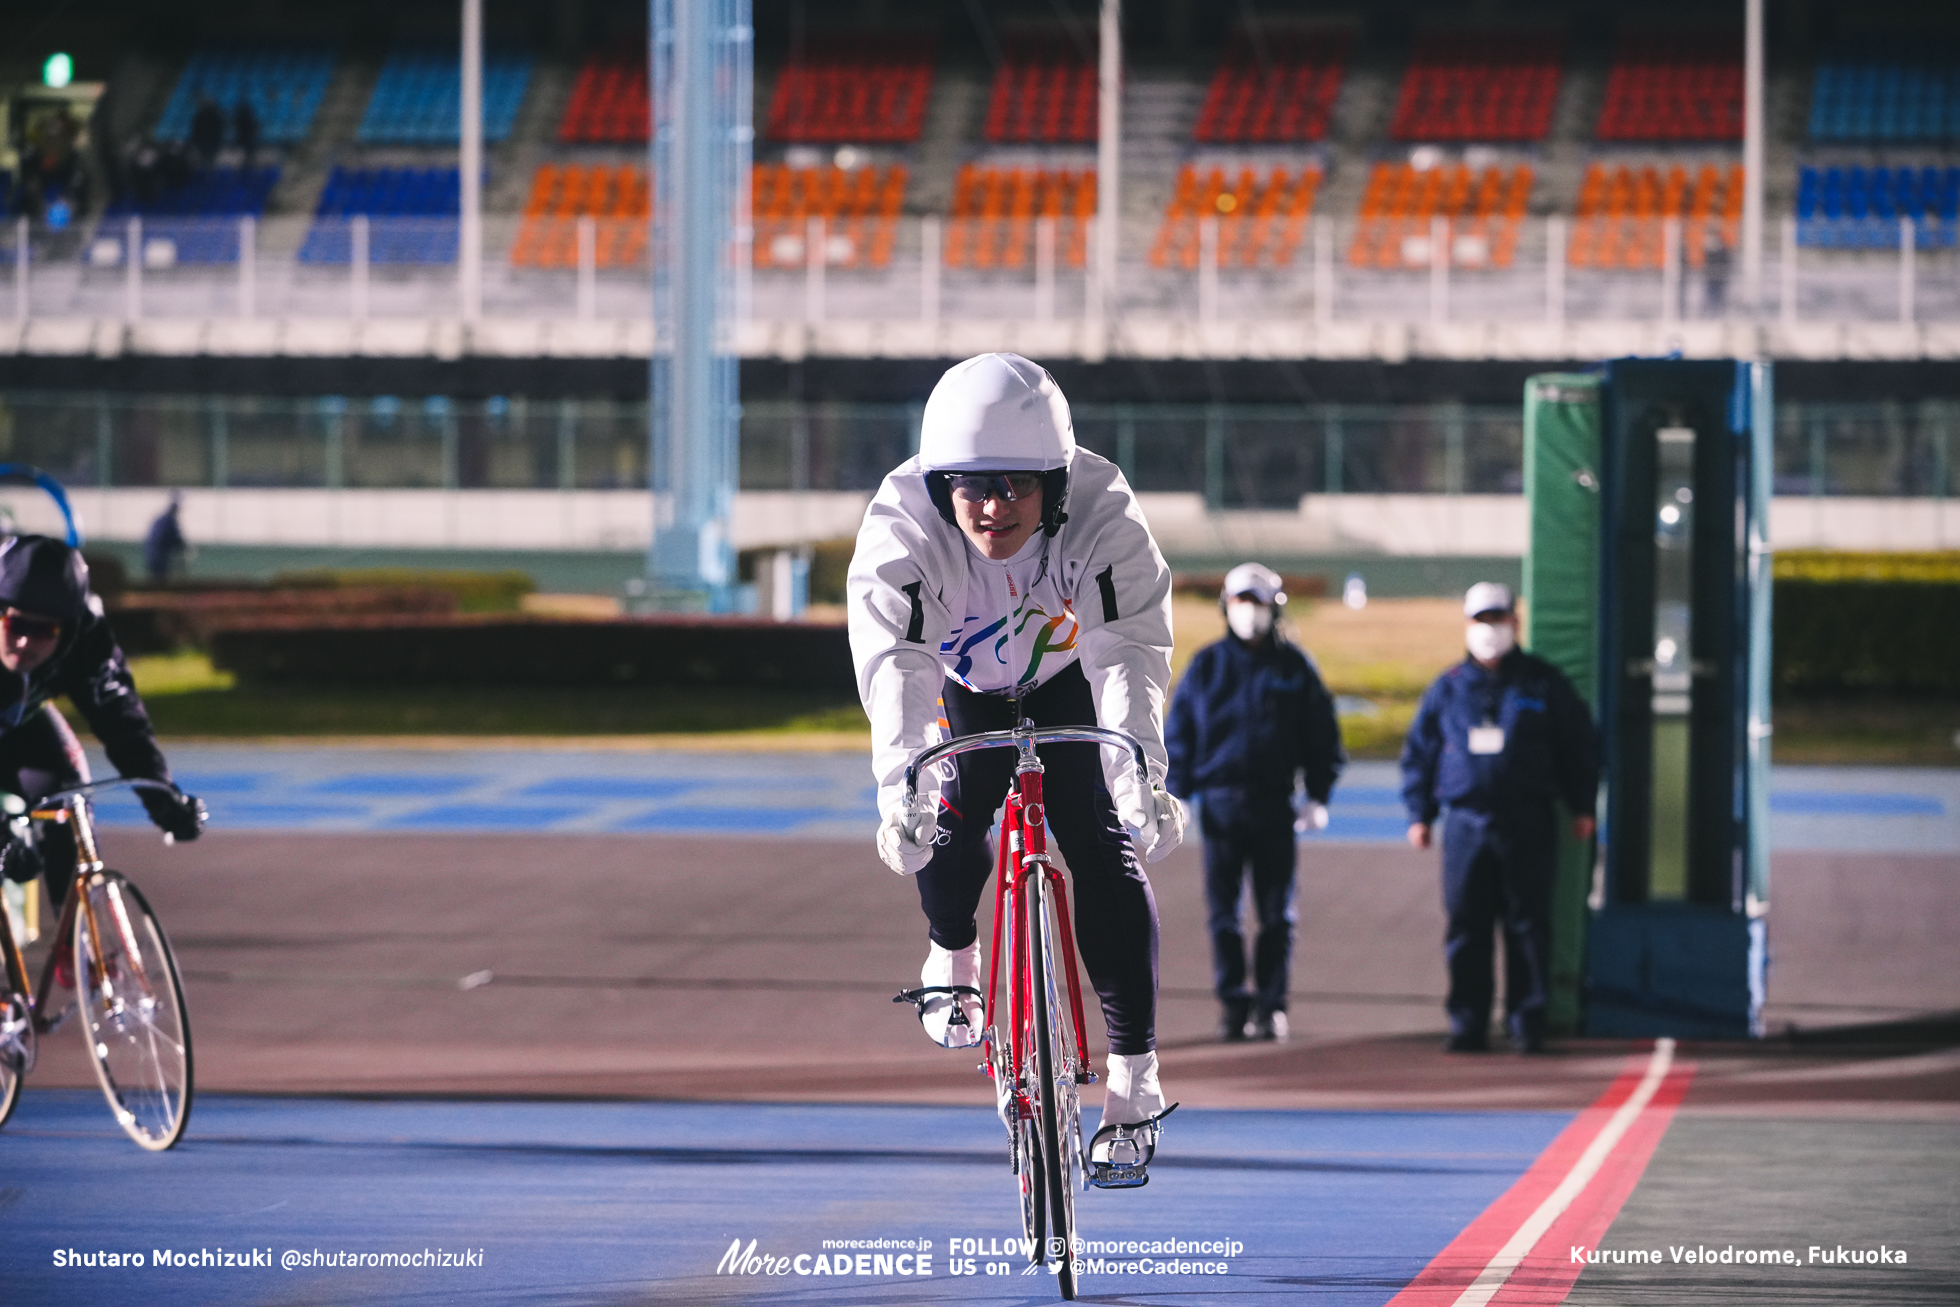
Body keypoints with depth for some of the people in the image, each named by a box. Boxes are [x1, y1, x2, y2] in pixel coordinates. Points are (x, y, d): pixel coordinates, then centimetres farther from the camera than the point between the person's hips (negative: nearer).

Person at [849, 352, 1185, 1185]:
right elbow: (894, 665, -40)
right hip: (962, 690, 1)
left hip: (1069, 685, -1)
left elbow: (1129, 658, -39)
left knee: (1106, 851, -15)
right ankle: (953, 953, 13)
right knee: (945, 825, -22)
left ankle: (1134, 1082, -9)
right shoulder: (901, 526, -32)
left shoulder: (1104, 521, -32)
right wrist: (898, 786, -54)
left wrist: (1142, 779, -53)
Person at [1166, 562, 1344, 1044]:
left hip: (1274, 805, -1)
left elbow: (1322, 735, 9)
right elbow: (1178, 734, 9)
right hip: (1220, 802, 1)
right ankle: (1232, 1004, 5)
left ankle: (1270, 1005, 6)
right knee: (1222, 910, 0)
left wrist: (1318, 796, 2)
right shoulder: (1206, 666, 7)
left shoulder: (1294, 667, 5)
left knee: (1276, 913, 0)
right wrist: (1175, 793, 0)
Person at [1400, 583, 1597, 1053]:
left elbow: (1578, 745, 12)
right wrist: (1420, 814, 10)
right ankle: (1467, 1024, 5)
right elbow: (1419, 751, 16)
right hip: (1466, 824, 1)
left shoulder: (1544, 684, 7)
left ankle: (1527, 1023, 4)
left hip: (1527, 825, -1)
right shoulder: (1448, 689, 11)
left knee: (1528, 926, -1)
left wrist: (1582, 807, 7)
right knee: (1465, 928, -1)